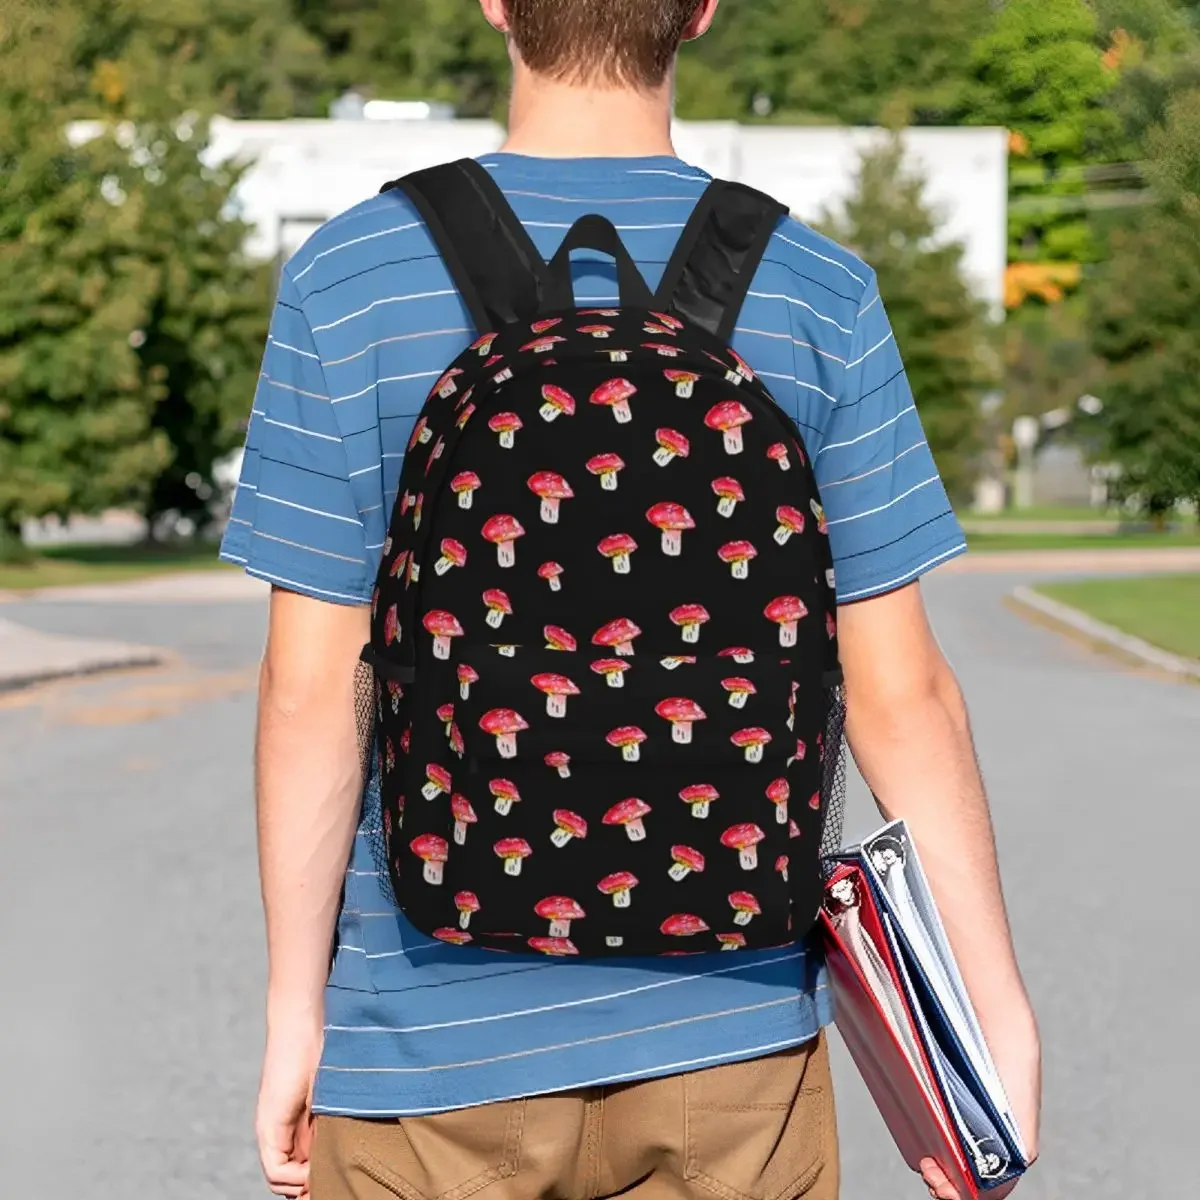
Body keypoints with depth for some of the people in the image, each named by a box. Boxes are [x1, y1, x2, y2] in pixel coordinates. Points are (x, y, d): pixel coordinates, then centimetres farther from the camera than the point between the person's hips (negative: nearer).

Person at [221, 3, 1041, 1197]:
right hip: (728, 1034, 1)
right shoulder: (817, 297, -4)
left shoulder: (348, 283, -7)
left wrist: (294, 1009, 1)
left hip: (438, 1037, -1)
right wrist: (1000, 1007, 3)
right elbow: (900, 695, -4)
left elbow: (311, 694, -8)